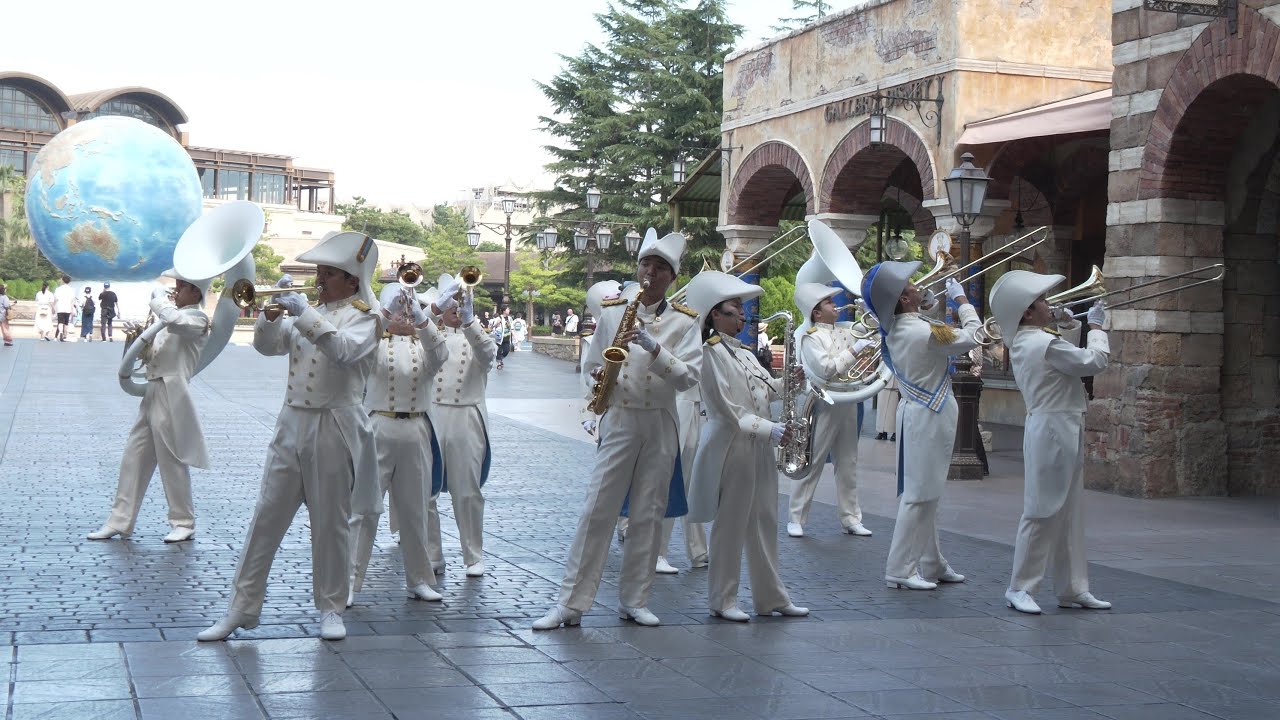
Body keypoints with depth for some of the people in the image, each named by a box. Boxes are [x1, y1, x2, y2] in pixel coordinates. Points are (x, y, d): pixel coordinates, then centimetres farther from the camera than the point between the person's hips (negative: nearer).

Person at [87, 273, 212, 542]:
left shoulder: (197, 319, -9)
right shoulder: (172, 316, 18)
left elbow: (172, 320, -32)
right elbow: (150, 354, 22)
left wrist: (159, 298, -15)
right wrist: (139, 342, 2)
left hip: (171, 396, -9)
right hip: (153, 392, 9)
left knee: (172, 462, -1)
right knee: (134, 458, 8)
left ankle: (183, 523, 12)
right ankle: (119, 521, 12)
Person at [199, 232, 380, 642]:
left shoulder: (363, 315, -1)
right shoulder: (311, 311, 17)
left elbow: (343, 349, -21)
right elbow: (267, 345, 10)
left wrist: (304, 313, -23)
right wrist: (274, 310, -6)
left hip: (333, 428, -5)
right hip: (292, 424, 6)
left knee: (330, 523, 1)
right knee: (266, 518, 3)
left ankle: (331, 609, 13)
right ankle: (243, 607, 7)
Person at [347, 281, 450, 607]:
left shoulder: (422, 342, 10)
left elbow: (440, 356, -13)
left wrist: (422, 321, -30)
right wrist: (383, 317, -37)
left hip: (415, 432, 3)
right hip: (377, 429, -3)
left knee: (415, 509, 11)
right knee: (364, 508, -6)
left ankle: (419, 580, 21)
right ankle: (349, 583, -6)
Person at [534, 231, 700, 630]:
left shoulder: (683, 321, 1)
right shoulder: (612, 312, 5)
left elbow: (688, 377, -10)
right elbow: (591, 366, 13)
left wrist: (654, 349, -23)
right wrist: (602, 375, -9)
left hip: (661, 426, 0)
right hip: (618, 421, 0)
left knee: (648, 515, 6)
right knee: (596, 511, -4)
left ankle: (634, 600, 17)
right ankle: (570, 603, -2)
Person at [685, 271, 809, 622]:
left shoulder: (742, 352, 15)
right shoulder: (711, 353, -12)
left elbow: (763, 389, 21)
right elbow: (729, 410, -16)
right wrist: (769, 430, -18)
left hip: (759, 447, 8)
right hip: (731, 446, -8)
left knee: (764, 523, 11)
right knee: (730, 525, -1)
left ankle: (771, 597, 18)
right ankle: (722, 600, 9)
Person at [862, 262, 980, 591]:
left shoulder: (895, 330, 4)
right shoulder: (923, 332, -22)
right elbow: (972, 337, -12)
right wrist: (961, 298, -1)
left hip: (917, 413, 9)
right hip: (928, 418, -9)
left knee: (927, 495, 16)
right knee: (918, 496, -4)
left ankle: (931, 564, 24)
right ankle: (900, 569, 0)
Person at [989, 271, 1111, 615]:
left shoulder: (1025, 343, 13)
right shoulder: (1046, 344, -18)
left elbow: (1070, 355, 28)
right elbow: (1094, 361, -15)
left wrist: (1068, 325, 13)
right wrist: (1095, 326, 0)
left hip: (1062, 432, 10)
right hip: (1054, 431, -10)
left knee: (1068, 513, 13)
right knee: (1043, 512, -4)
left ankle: (1073, 588, 19)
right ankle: (1020, 588, 2)